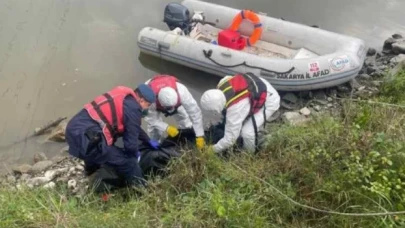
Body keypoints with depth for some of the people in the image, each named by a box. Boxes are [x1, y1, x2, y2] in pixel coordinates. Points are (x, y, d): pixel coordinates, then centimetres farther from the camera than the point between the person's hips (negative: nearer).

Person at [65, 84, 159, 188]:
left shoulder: (124, 96, 19)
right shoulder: (133, 108, -10)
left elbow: (133, 127, 35)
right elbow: (130, 142, -6)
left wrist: (148, 140, 44)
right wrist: (134, 153, 16)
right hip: (84, 136, -11)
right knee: (127, 162, -4)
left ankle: (91, 170, 70)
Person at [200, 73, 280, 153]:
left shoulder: (235, 109, -37)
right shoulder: (221, 86, -18)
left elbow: (230, 139, -28)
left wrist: (213, 149, -10)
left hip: (269, 101, -9)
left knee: (247, 132, -16)